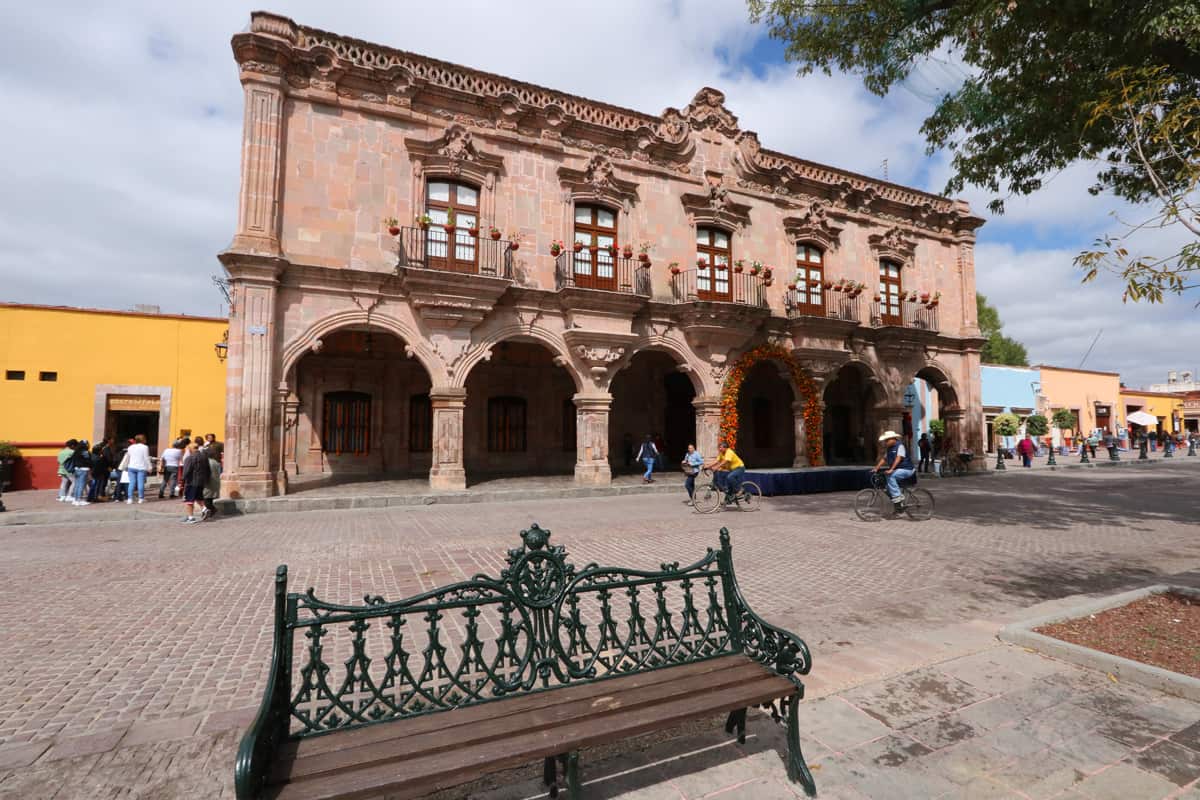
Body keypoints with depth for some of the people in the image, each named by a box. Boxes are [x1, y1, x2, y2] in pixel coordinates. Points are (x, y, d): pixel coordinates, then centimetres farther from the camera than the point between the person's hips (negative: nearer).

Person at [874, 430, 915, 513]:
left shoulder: (900, 445, -13)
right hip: (897, 470, 9)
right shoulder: (889, 448, 13)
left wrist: (891, 469, -34)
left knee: (891, 476, -31)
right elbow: (884, 459, 11)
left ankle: (897, 497, -25)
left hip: (906, 469, -9)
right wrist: (876, 468, 0)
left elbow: (898, 458, -24)